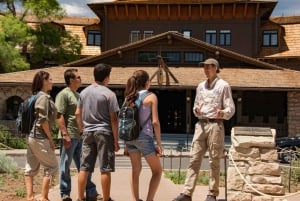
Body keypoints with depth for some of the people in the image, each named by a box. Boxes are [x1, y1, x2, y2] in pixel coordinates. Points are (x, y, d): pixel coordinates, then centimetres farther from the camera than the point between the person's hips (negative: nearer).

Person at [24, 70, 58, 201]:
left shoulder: (36, 97, 14)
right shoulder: (44, 97, -13)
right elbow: (43, 120, -19)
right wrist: (50, 139, -12)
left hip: (32, 137, 9)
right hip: (40, 138, -9)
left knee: (31, 168, 9)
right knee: (52, 166, 1)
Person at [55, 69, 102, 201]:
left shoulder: (77, 94, 18)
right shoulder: (63, 94, -8)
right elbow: (59, 116, -15)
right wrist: (65, 134, -21)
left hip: (80, 136, 8)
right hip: (69, 136, -8)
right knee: (65, 165, 3)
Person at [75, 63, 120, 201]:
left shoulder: (84, 92, 7)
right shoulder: (109, 94, -9)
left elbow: (77, 114, 10)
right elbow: (113, 119, -10)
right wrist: (116, 140, -5)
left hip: (88, 132, 5)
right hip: (104, 133, -5)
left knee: (84, 168, 9)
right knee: (105, 169, 1)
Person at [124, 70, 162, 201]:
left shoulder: (129, 97, 8)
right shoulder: (151, 97, -6)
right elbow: (155, 122, -12)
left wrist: (127, 143, 15)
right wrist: (159, 143, -6)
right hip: (144, 137, -5)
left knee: (136, 170, 17)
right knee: (157, 170, 10)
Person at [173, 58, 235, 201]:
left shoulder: (223, 86, 0)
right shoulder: (201, 86, 17)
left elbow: (230, 109, -3)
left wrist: (222, 113, -25)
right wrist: (197, 111, -2)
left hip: (215, 125, -5)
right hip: (201, 124, 5)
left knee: (214, 161, 1)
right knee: (194, 158, 0)